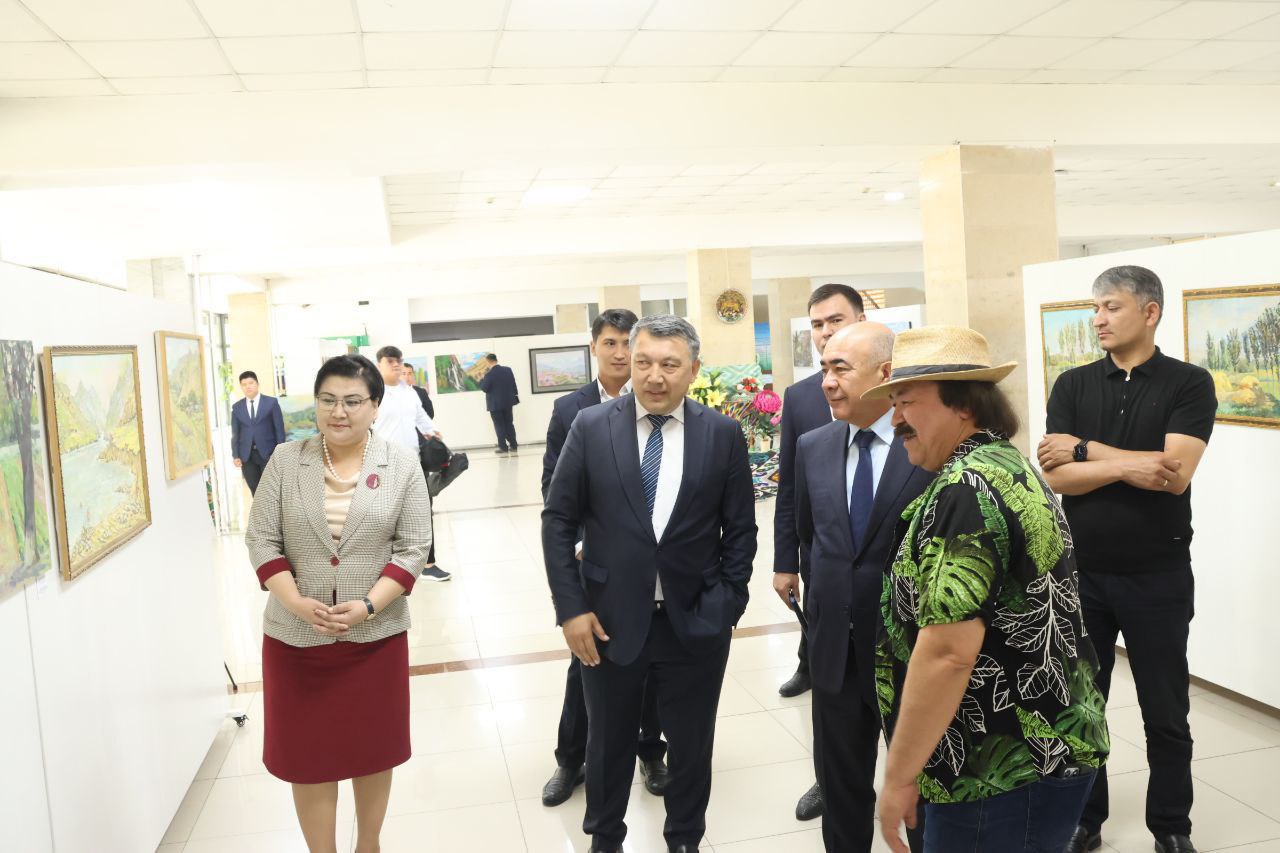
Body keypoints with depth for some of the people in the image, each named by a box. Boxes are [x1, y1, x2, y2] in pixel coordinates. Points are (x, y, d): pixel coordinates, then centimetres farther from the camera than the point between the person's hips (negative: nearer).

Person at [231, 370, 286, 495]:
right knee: (256, 493, 4)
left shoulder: (271, 402, 2)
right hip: (247, 456, 2)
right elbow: (235, 433, 9)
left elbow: (279, 429, 0)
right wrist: (235, 456, 1)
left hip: (268, 453, -2)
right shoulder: (236, 407, 10)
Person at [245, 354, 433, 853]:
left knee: (372, 748, 14)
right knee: (307, 755, 8)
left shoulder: (401, 466, -3)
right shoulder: (285, 461, 0)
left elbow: (413, 547, -5)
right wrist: (298, 604, -15)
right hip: (295, 636, 1)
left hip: (376, 635, 0)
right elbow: (261, 540, -1)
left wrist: (367, 607, -16)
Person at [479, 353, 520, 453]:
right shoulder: (508, 370, -1)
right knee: (509, 423, 13)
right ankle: (513, 445, 15)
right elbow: (513, 385, 6)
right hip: (508, 402, 5)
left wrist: (481, 380, 5)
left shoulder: (489, 374, -18)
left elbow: (484, 388, -12)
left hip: (495, 404, -5)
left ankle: (503, 447, 2)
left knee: (499, 426, 2)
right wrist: (515, 397, 16)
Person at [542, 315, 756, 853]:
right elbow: (558, 520, -2)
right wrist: (571, 608, -7)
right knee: (608, 743, 18)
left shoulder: (723, 434, -4)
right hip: (609, 620, 0)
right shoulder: (591, 427, -5)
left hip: (695, 622, 1)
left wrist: (726, 604, -4)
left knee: (691, 745, 17)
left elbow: (740, 530, 2)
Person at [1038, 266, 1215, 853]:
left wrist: (1085, 449, -13)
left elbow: (1174, 474, -18)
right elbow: (1053, 476, -8)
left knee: (1166, 713, 11)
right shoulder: (1072, 386, 2)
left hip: (1158, 576, -2)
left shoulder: (1189, 384, -5)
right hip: (1080, 572, 2)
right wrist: (1125, 465, -19)